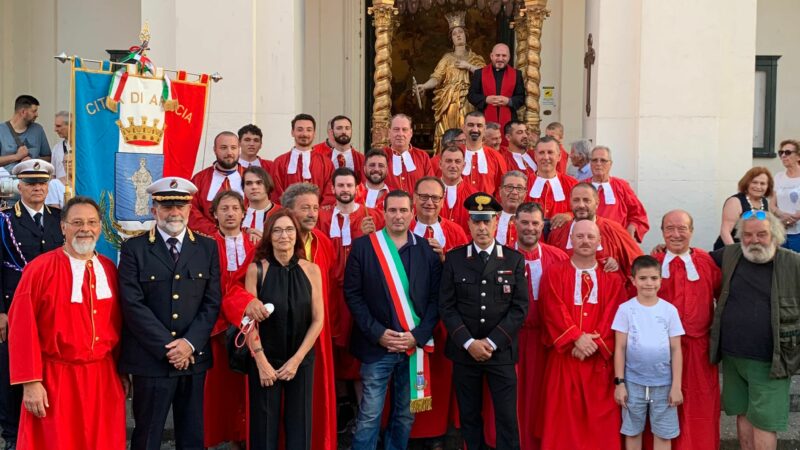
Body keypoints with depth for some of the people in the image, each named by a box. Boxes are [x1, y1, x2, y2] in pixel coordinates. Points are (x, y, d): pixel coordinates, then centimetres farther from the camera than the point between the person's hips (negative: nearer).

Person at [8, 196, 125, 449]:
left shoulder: (109, 269, 5)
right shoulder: (40, 269, -10)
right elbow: (22, 329, -11)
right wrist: (30, 382, -14)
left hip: (104, 377, 4)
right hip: (55, 380, -4)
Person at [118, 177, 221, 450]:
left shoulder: (207, 248, 6)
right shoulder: (134, 249, -1)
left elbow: (212, 302, 2)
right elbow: (133, 305, -9)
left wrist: (190, 343, -11)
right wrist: (168, 347, -13)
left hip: (194, 356, 2)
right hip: (151, 357, -2)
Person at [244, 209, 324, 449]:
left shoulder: (311, 270, -2)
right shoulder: (256, 269, -7)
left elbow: (318, 319, -2)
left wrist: (296, 360, -8)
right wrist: (261, 362, -11)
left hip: (302, 361, 2)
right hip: (265, 360, -1)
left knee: (299, 426, 9)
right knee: (264, 427, 7)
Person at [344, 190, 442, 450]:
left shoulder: (427, 249, 4)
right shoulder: (363, 246, -2)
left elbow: (436, 297, 3)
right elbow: (352, 294, -4)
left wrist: (418, 335, -9)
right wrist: (378, 333, -12)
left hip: (415, 345, 3)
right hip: (377, 346, -2)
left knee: (406, 415, 13)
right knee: (370, 415, 1)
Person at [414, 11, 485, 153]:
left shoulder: (475, 58, 14)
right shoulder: (447, 58, 12)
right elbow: (436, 77, -2)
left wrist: (468, 66, -6)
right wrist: (424, 86, -21)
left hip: (469, 103, 1)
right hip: (450, 103, 0)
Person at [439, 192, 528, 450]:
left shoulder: (514, 260, 2)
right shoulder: (454, 259, 3)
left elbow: (520, 307, -3)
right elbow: (446, 306, -1)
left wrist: (492, 342, -10)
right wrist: (468, 343, -11)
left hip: (502, 352, -1)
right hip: (464, 351, 1)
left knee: (507, 417, 0)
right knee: (469, 416, 9)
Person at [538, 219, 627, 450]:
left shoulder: (613, 278, 8)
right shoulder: (554, 274, 4)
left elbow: (614, 317, -2)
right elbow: (554, 312, -7)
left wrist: (595, 343, -15)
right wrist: (577, 338, -18)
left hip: (599, 359, 1)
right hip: (565, 357, -1)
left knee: (598, 419, 4)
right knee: (564, 417, 2)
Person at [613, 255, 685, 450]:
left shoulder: (670, 310, -2)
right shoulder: (626, 309, -4)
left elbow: (676, 349, 0)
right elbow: (620, 348, -2)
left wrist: (676, 385, -3)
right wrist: (619, 382, -4)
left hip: (664, 383, 1)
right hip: (633, 382, 0)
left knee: (664, 434, 9)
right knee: (632, 432, 11)